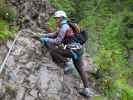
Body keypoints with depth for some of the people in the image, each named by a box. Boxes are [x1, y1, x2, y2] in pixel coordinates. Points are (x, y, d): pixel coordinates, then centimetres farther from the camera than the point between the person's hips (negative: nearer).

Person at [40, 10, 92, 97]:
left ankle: (66, 64, -5)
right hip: (79, 50, 10)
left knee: (53, 51, -7)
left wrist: (46, 40, -4)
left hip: (73, 50, -10)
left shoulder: (64, 27, -8)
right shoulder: (65, 26, 22)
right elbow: (55, 34, 31)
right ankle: (86, 90, 18)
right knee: (80, 69, 15)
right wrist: (45, 35, 21)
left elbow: (57, 41, -14)